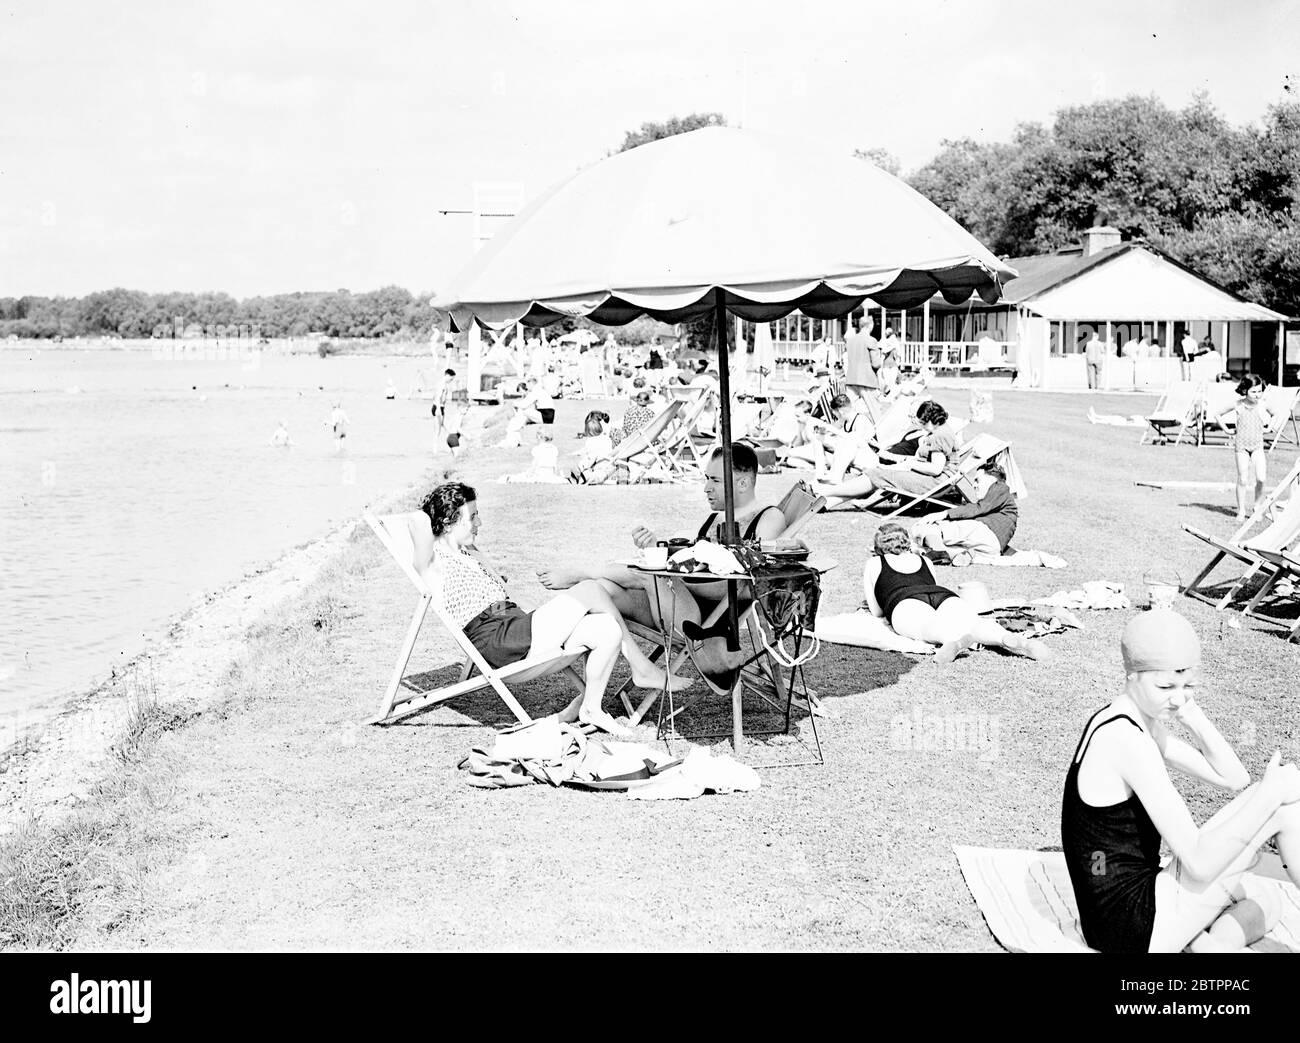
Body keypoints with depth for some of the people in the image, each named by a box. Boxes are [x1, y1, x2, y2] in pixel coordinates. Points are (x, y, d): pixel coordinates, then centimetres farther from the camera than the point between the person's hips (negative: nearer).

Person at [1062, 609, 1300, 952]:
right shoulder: (1128, 740, -21)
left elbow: (1233, 778, 11)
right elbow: (1200, 863, -24)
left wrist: (1192, 715, -3)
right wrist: (1271, 791, -17)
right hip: (1137, 930, -9)